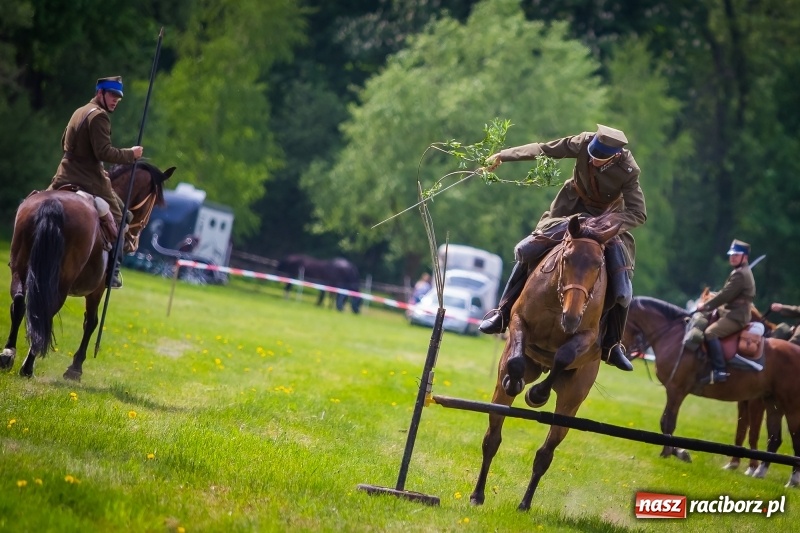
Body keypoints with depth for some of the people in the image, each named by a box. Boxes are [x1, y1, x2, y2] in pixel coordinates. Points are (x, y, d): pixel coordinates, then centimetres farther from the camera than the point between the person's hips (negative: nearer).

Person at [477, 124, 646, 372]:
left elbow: (638, 213, -25)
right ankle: (503, 314, -2)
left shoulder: (628, 171, -26)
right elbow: (543, 149, -15)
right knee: (528, 251, -15)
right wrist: (503, 155, -17)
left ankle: (611, 346, 3)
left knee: (621, 289, -13)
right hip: (569, 210, 1)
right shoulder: (584, 142, -22)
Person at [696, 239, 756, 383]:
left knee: (710, 333, -28)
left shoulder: (740, 274, -14)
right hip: (733, 313, 11)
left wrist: (705, 306, -9)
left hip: (736, 317, -11)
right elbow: (725, 294, 23)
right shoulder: (739, 273, 20)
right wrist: (707, 303, 11)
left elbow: (725, 296, -18)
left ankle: (720, 371, -31)